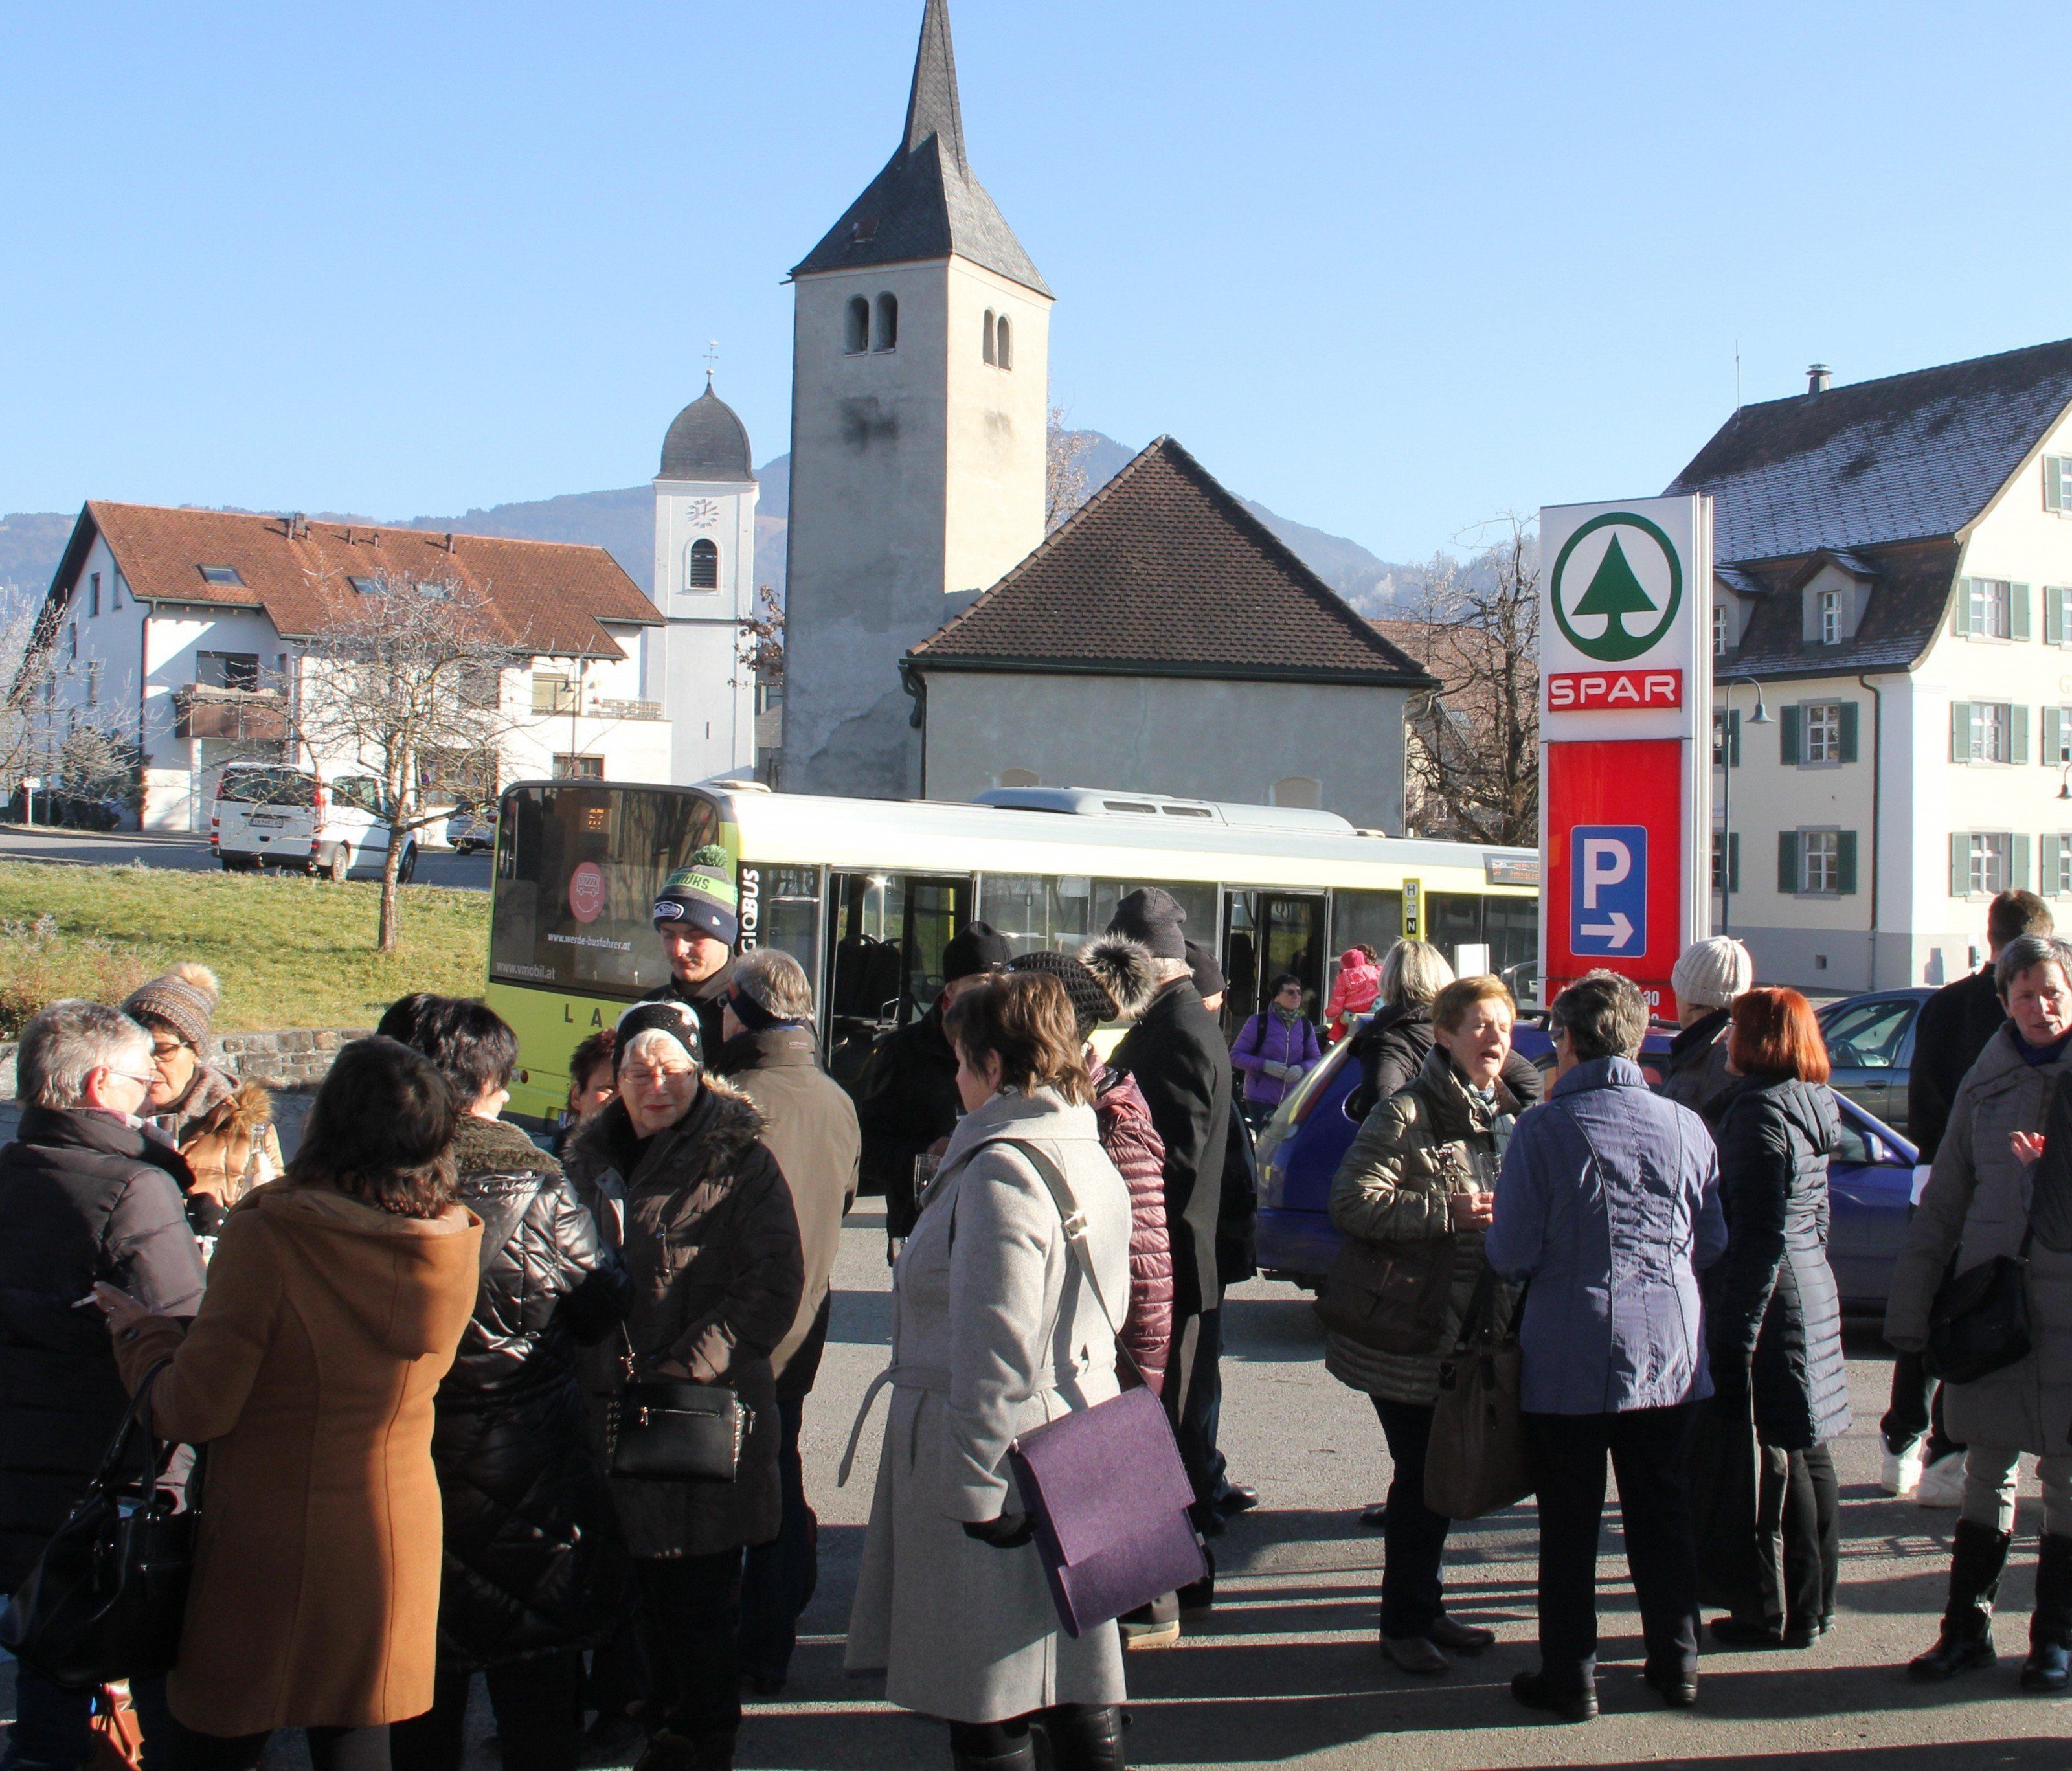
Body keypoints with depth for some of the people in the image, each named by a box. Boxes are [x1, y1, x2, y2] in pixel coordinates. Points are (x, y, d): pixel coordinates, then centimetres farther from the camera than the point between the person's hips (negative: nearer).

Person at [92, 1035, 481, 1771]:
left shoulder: (266, 1234, -21)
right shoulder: (455, 1242, -6)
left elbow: (193, 1412, -15)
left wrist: (143, 1334, 4)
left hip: (270, 1546, -4)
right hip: (397, 1540, 4)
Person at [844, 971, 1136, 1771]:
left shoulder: (1001, 1169, -17)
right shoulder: (1092, 1159, 12)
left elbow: (994, 1352, -20)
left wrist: (976, 1487, -17)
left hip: (1000, 1462, -9)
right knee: (1081, 1697, 13)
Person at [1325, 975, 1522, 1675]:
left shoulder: (1509, 1115, 12)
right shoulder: (1408, 1114, -12)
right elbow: (1352, 1202, -20)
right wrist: (1450, 1213, -23)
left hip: (1473, 1328, 7)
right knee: (1420, 1477, 0)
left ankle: (1425, 1610, 27)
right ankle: (1403, 1622, 13)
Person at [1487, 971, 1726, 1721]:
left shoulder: (1543, 1130, -13)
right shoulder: (1685, 1126, -2)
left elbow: (1512, 1255, -12)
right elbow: (1712, 1244, 9)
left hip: (1569, 1361, -3)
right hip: (1669, 1351, 4)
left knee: (1569, 1523, 7)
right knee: (1661, 1510, 16)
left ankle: (1569, 1675, 13)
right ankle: (1675, 1662, 24)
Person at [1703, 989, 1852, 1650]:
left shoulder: (1763, 1111, -17)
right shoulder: (1812, 1107, 12)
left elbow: (1759, 1235, -20)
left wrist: (1736, 1337, -19)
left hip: (1772, 1305, -10)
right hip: (1814, 1292, 10)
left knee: (1778, 1460, -3)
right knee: (1806, 1450, 15)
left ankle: (1784, 1613, 3)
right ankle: (1815, 1600, 23)